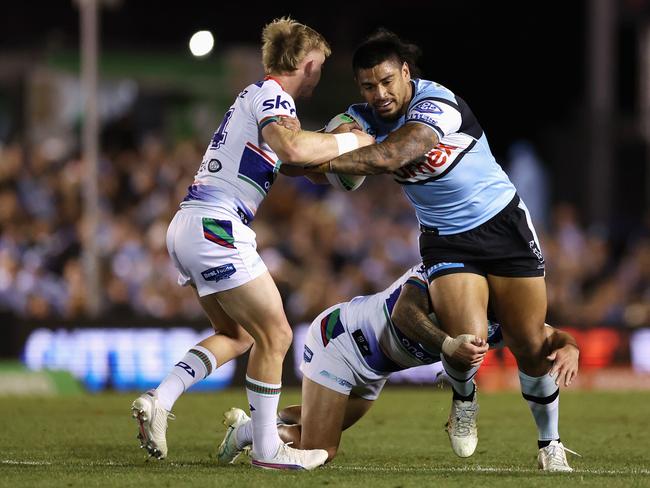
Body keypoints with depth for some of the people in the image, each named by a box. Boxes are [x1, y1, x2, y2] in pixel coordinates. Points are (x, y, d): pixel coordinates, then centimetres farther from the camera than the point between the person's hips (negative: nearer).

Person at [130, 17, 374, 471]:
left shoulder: (257, 95, 20)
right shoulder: (272, 96, -9)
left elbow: (287, 153, 33)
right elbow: (291, 147, -29)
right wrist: (350, 141, -16)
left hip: (187, 227, 10)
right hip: (215, 226, -10)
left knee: (238, 335, 19)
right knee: (275, 335, -2)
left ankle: (159, 400, 6)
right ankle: (267, 448, 4)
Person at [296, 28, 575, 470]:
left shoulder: (437, 104, -25)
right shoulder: (365, 117, -6)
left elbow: (390, 156, -38)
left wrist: (326, 162, -41)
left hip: (503, 224, -3)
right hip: (445, 241, 3)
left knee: (531, 346, -1)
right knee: (467, 340, -22)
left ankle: (550, 442, 22)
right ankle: (464, 400, 12)